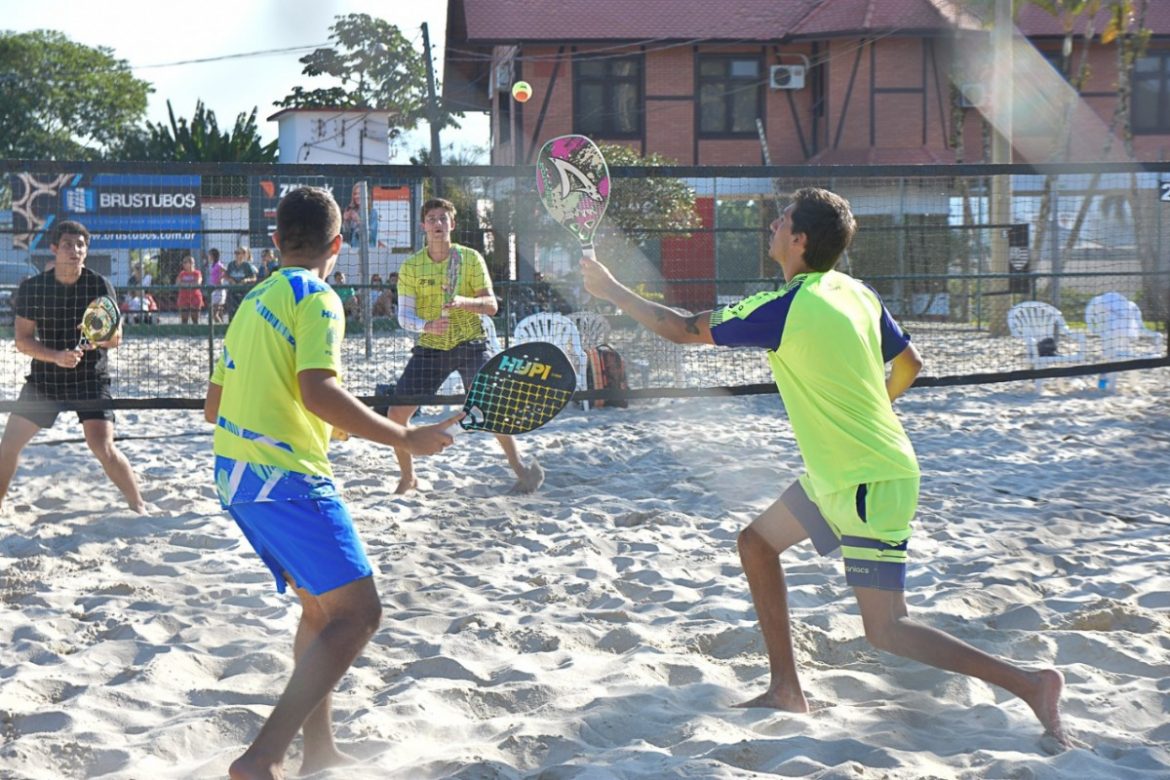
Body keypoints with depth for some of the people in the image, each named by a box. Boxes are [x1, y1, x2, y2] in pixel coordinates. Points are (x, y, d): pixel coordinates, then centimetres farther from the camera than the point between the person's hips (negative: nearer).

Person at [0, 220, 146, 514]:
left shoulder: (100, 286, -9)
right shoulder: (32, 288, -6)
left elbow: (116, 339, -7)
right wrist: (56, 356, -24)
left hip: (91, 378, -3)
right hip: (44, 376, 3)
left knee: (104, 448, -16)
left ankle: (139, 507, 1)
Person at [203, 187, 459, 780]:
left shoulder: (255, 300, 19)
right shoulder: (316, 298, -7)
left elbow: (214, 404, 23)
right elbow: (318, 392, -22)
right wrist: (405, 438, -18)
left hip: (235, 473, 10)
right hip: (285, 477, -9)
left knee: (321, 606, 21)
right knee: (357, 614, -12)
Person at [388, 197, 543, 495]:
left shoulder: (470, 258, -4)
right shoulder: (411, 267, -2)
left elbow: (491, 305, -8)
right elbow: (404, 314, -4)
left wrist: (464, 302, -29)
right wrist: (425, 325, -26)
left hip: (469, 344, -2)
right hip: (430, 347, 2)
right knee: (396, 414, -5)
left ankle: (522, 469, 7)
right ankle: (407, 476, 14)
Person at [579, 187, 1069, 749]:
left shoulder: (785, 309, -19)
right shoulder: (857, 293, 4)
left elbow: (684, 330, -11)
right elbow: (909, 364, 15)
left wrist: (611, 291, 1)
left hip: (870, 484, -9)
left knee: (885, 629, -6)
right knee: (757, 542, 17)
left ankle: (1030, 684, -4)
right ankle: (786, 691, 21)